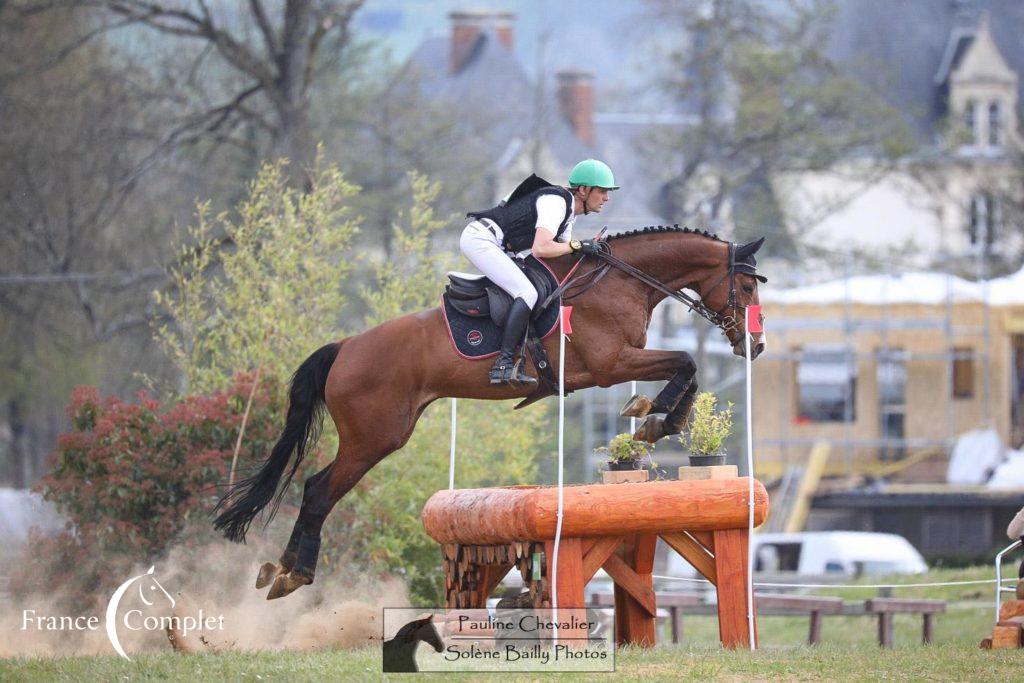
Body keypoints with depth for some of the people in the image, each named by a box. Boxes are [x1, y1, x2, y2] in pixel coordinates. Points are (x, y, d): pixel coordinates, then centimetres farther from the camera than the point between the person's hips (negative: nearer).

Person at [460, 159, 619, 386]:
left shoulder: (569, 209, 13)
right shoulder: (555, 202, -18)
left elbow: (562, 253, 15)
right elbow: (540, 249, -30)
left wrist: (590, 249, 0)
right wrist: (577, 246, -19)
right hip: (479, 239, -11)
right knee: (527, 294, -22)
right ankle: (503, 364, -28)